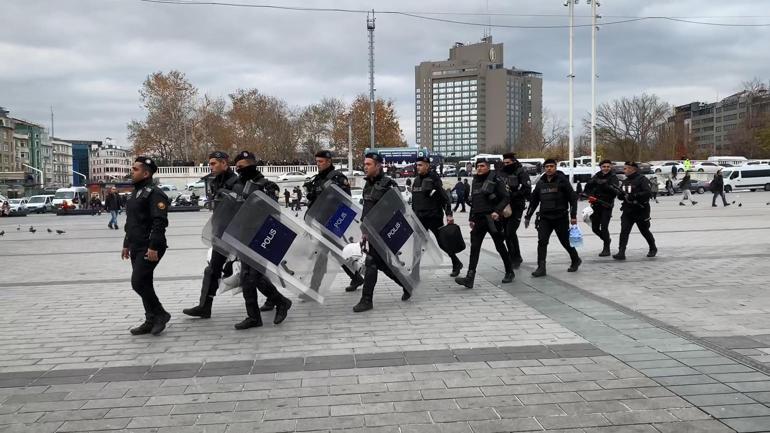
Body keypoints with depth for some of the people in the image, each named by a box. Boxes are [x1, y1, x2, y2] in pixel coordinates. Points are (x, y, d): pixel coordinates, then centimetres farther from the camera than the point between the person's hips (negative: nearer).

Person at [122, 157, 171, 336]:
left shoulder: (154, 194, -14)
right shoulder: (136, 193, 18)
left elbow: (160, 222, -22)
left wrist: (154, 247, -27)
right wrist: (127, 244, 23)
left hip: (149, 249, -10)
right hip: (137, 248, 10)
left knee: (138, 283, -14)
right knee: (143, 284, 11)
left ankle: (160, 314, 1)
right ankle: (151, 321, 19)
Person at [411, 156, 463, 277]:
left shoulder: (433, 179, -10)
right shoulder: (416, 180, 11)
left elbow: (444, 197, -14)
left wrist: (449, 214, -19)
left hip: (434, 216, -6)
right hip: (420, 218, 6)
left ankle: (456, 264, 19)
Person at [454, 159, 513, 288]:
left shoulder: (495, 180, -5)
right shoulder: (476, 181, 15)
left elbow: (505, 198, -9)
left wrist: (497, 211, -22)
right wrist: (471, 218, 17)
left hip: (492, 219, -5)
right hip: (478, 219, 5)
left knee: (500, 246, 7)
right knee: (474, 247, -6)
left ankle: (509, 272, 26)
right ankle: (469, 278, -11)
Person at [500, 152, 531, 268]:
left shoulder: (521, 172, -5)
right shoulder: (502, 173, 10)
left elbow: (527, 189, -14)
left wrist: (512, 195, -21)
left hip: (516, 207, -6)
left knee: (510, 232, -13)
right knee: (506, 233, 7)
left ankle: (516, 257, 2)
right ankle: (513, 257, 21)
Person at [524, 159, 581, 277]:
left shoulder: (562, 180, -4)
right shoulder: (541, 183, 10)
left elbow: (573, 198, -5)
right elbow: (534, 201, 17)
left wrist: (573, 216, -11)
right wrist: (528, 217, 16)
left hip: (561, 218, -4)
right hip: (544, 218, 4)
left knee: (566, 241, 7)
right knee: (542, 241, -9)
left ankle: (576, 260, 32)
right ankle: (541, 268, -8)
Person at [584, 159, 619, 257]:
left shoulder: (613, 178, -5)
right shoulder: (596, 177, 8)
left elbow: (615, 192, -19)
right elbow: (587, 188, 13)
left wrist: (606, 185, -32)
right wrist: (590, 196, -5)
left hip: (607, 206, -5)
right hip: (596, 205, 5)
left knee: (604, 227, -12)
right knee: (595, 228, 10)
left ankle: (606, 249, -2)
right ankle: (607, 240, 37)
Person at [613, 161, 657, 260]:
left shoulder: (642, 180, -11)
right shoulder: (625, 181, 13)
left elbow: (648, 193, -22)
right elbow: (620, 195, 16)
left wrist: (634, 196, -28)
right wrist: (621, 194, -8)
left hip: (641, 211, -5)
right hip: (627, 211, 6)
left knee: (645, 231, 11)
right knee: (624, 231, -8)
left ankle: (653, 248, 34)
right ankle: (621, 253, -12)